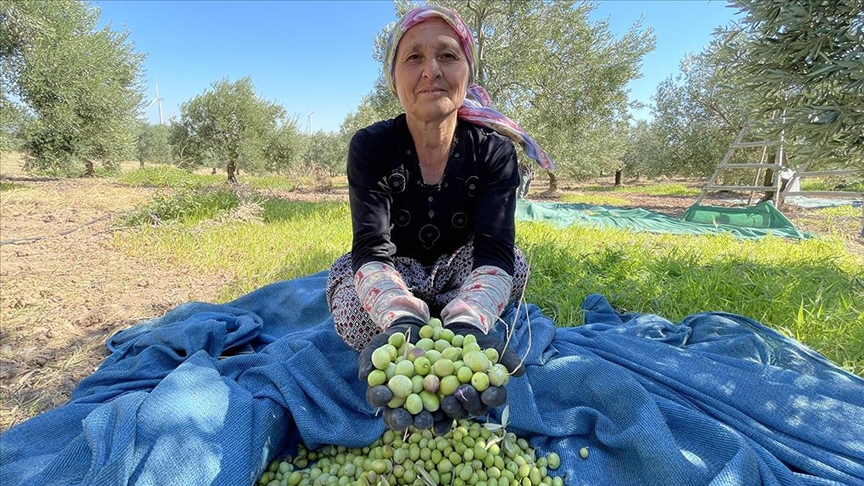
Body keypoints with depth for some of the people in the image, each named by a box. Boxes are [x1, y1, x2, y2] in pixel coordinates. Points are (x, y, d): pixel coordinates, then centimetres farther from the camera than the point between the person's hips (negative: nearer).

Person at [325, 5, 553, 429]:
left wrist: (466, 323, -52)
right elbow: (373, 250, -30)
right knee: (349, 290, -33)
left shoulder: (494, 150, -16)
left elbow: (494, 252, -29)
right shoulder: (370, 147, -17)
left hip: (460, 276, 1)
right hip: (392, 280, 0)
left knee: (514, 262, -30)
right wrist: (403, 320, -53)